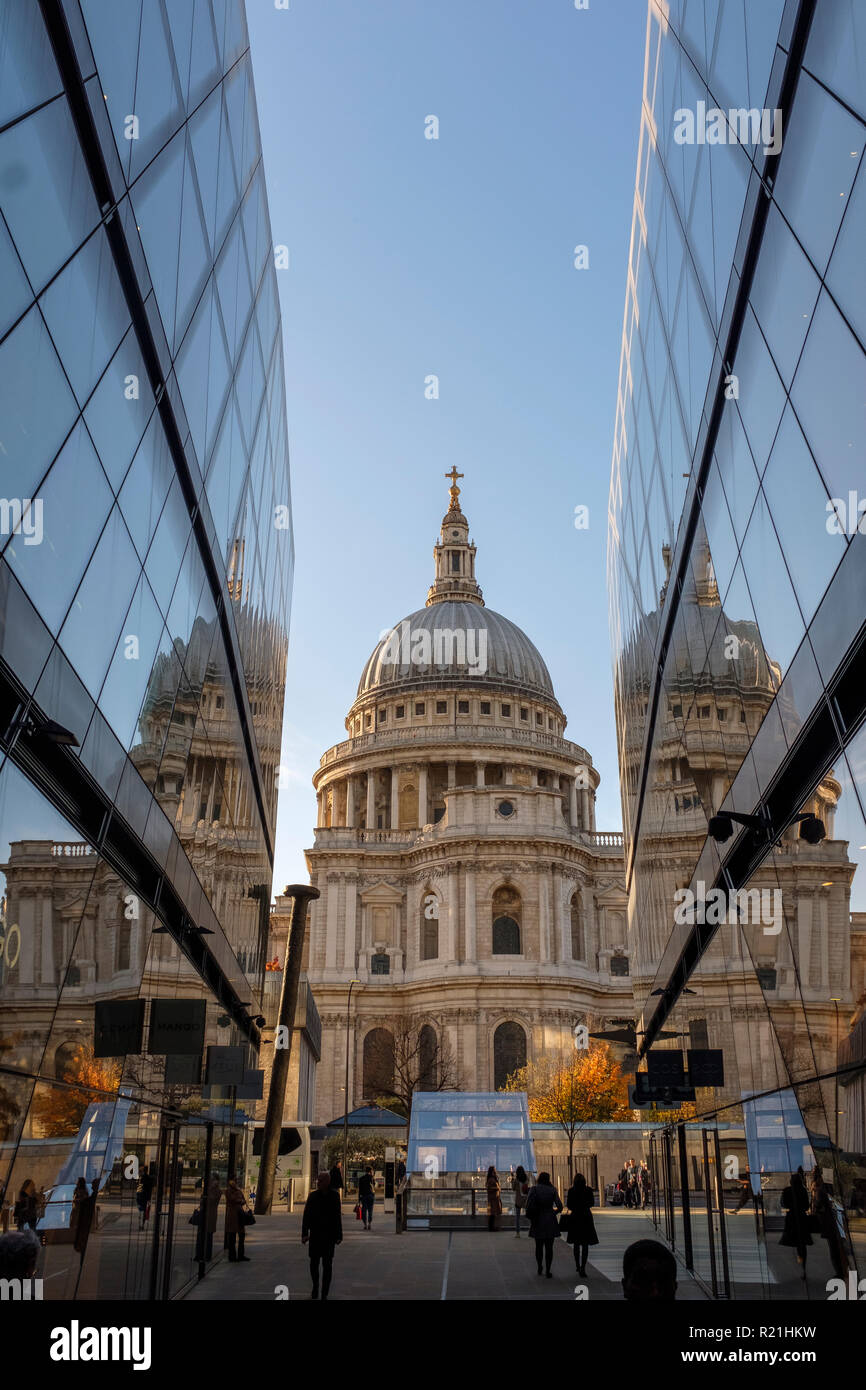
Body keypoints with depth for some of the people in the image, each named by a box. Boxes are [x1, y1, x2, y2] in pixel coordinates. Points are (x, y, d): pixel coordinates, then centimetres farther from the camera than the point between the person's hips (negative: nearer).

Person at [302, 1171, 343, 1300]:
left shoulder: (334, 1196, -2)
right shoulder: (312, 1196, -1)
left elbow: (337, 1217, 3)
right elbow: (306, 1216, -1)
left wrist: (339, 1235, 2)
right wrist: (304, 1233, -9)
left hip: (329, 1236, -1)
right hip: (315, 1235, 1)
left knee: (327, 1265, 0)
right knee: (314, 1263, 6)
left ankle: (324, 1294, 9)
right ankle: (315, 1286, 32)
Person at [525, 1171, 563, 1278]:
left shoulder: (533, 1189, -5)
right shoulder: (552, 1190, -2)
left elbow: (529, 1206, -12)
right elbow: (559, 1206, -3)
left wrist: (530, 1217, 3)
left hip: (537, 1221, 0)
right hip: (550, 1221, 0)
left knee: (539, 1246, 16)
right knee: (549, 1247, 5)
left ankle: (539, 1269, 25)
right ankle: (548, 1271, 2)